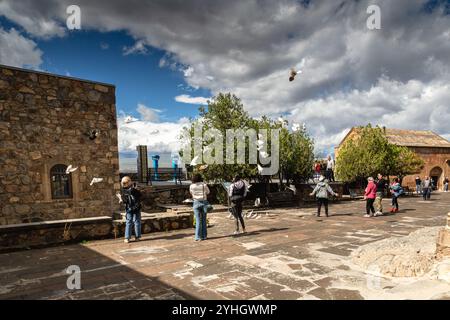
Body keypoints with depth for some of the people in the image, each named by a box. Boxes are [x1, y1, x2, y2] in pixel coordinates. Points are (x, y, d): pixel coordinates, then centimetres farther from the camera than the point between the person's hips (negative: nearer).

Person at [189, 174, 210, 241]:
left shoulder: (191, 186, -4)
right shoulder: (204, 185, -5)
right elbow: (208, 192, 10)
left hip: (196, 203, 0)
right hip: (204, 202, 0)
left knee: (198, 220, 3)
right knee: (204, 220, 9)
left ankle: (198, 237, 1)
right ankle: (204, 236, 14)